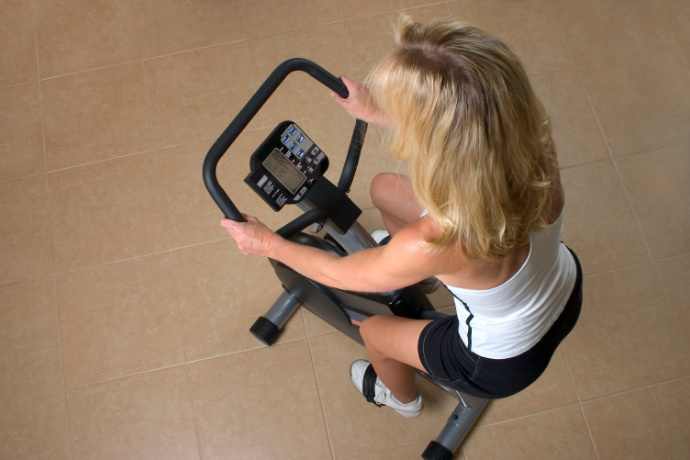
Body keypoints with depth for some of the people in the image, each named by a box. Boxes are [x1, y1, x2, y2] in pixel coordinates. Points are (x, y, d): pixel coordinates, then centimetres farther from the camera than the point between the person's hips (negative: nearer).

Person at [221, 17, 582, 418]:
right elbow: (448, 135, -2)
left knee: (373, 328, 22)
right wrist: (376, 114, 10)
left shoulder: (432, 242, -42)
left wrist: (268, 244, -3)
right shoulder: (532, 142, -28)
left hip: (506, 364, -5)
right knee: (384, 188, 9)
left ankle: (402, 398, 58)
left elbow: (337, 274, -20)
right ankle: (414, 277, 46)